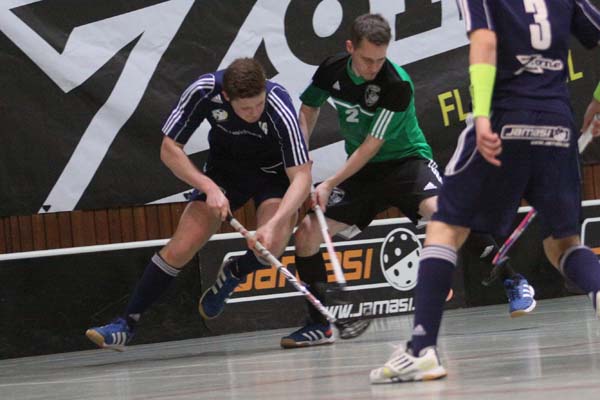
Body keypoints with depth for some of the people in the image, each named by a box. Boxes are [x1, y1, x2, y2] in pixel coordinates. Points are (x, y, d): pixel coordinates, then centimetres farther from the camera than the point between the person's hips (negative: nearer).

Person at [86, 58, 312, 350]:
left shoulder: (279, 109, -35)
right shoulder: (204, 91, -28)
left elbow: (302, 176, -35)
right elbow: (169, 150, -17)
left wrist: (274, 224, -49)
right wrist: (210, 188, -29)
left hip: (276, 171, -2)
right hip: (224, 169, 2)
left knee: (271, 245, -28)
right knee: (181, 247, -11)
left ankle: (231, 274, 7)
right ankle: (125, 325, -1)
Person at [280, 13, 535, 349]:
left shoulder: (396, 84, -25)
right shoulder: (332, 70, -8)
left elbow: (372, 146, -21)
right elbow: (309, 109, 13)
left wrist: (329, 185, -19)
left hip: (406, 160, -5)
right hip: (361, 171, 6)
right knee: (306, 233, -7)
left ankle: (515, 283, -23)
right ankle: (320, 325, 7)